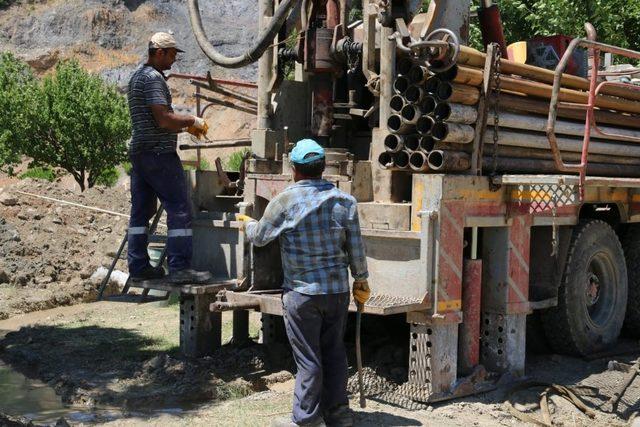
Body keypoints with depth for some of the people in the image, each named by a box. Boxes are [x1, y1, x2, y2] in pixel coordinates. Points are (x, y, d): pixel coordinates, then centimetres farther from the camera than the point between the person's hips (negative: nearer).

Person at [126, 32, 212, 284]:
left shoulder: (137, 76, 20)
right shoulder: (153, 77, -12)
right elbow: (164, 119, -21)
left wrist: (185, 127, 18)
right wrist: (192, 121, -6)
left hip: (138, 151, 10)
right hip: (159, 152, -10)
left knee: (141, 211, 10)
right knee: (179, 209, -7)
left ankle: (138, 266, 14)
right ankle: (179, 268, -8)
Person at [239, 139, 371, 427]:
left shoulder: (284, 201, -10)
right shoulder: (344, 201, -1)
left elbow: (259, 237, 3)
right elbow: (355, 247, 3)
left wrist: (247, 222, 25)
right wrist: (361, 281, 16)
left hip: (302, 292, -4)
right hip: (338, 289, 4)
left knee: (308, 357, 4)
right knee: (334, 351, 14)